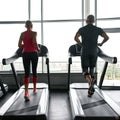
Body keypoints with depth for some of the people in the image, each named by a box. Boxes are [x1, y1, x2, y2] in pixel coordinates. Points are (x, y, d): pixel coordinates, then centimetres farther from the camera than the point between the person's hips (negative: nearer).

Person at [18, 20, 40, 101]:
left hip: (25, 54, 2)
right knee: (34, 71, 14)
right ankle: (34, 89, 28)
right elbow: (35, 43, -18)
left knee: (26, 73, -1)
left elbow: (19, 45, 4)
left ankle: (26, 92, -14)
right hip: (33, 53, -2)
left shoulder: (22, 34, 7)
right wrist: (38, 49, 0)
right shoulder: (34, 33, -5)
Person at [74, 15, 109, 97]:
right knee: (91, 70, 13)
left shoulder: (82, 29, 3)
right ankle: (91, 88, 7)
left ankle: (90, 81, -28)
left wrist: (81, 44, 5)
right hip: (94, 53, 2)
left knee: (85, 71, 3)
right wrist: (101, 43, 11)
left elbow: (76, 38, -12)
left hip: (85, 53, -1)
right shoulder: (98, 29, 5)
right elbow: (107, 37, -5)